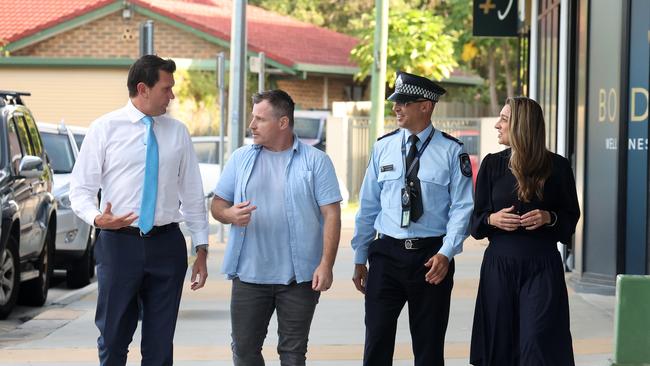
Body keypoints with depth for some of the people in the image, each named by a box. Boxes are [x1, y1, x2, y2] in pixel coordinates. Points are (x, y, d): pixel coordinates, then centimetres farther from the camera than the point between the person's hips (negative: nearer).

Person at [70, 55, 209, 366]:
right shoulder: (105, 129, -1)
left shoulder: (178, 132, 8)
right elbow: (80, 189, -1)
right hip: (119, 243, -2)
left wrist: (201, 250, 7)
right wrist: (97, 218, -22)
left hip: (167, 245, 3)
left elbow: (192, 194, 10)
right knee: (113, 339, 4)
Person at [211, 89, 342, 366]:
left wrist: (326, 264, -13)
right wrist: (229, 214, -13)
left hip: (299, 277, -2)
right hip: (249, 273, 2)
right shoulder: (241, 159, 9)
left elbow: (331, 215, -4)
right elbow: (217, 204, 12)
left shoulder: (316, 161, 0)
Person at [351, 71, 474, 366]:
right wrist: (360, 259, 10)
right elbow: (368, 206, 10)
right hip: (387, 254, 2)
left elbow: (462, 207, -5)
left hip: (432, 256, -2)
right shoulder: (383, 147, 6)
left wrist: (446, 253, -18)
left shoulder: (451, 151, -3)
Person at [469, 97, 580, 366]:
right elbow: (476, 220, 11)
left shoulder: (556, 166, 1)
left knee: (538, 342, -11)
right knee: (500, 344, 2)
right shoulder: (492, 165, 8)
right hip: (499, 264, 3)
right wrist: (492, 219, -10)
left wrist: (549, 218, -11)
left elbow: (571, 217, 8)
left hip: (542, 266, -3)